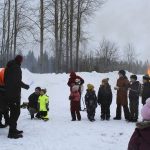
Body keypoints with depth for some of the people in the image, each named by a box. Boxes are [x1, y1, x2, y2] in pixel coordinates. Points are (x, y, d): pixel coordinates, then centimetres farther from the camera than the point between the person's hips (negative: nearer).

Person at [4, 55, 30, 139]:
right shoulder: (16, 67, -15)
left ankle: (13, 129, 27)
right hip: (15, 93, -9)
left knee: (13, 111, 18)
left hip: (8, 93, 9)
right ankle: (12, 132, -5)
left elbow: (5, 80, 18)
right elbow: (17, 81, -20)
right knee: (16, 112, -5)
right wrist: (26, 86, -7)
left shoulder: (8, 67, 13)